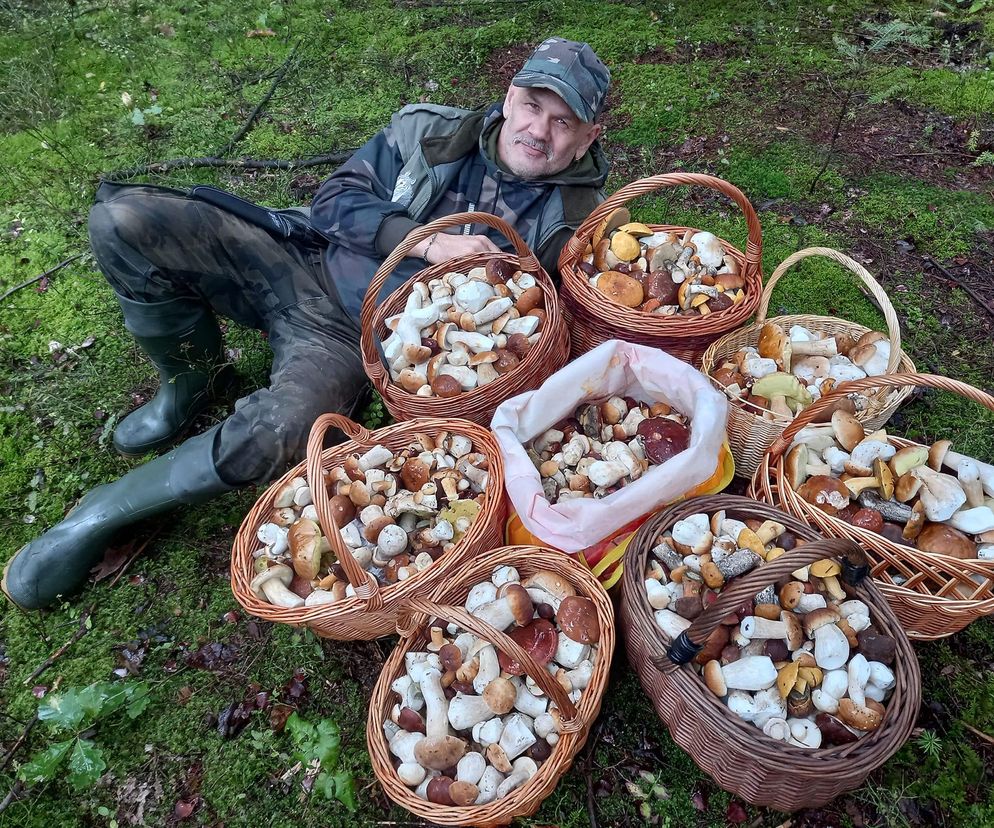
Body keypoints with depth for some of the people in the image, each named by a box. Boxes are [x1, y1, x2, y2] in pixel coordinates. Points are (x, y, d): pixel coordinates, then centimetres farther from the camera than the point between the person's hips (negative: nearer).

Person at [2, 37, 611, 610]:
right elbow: (337, 197, 0)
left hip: (355, 337, -3)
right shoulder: (431, 130, 2)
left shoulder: (568, 218, 0)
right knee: (123, 219, -15)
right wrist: (427, 241, -16)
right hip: (304, 264, 4)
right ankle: (195, 378, 8)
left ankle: (99, 515, -5)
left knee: (268, 439, -34)